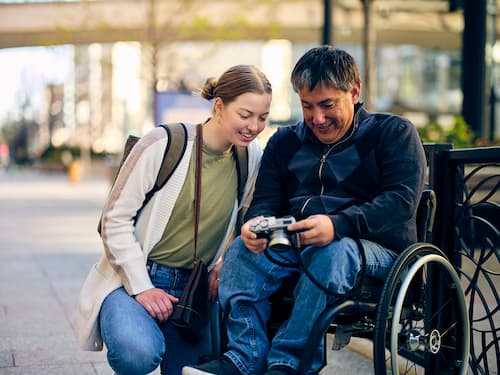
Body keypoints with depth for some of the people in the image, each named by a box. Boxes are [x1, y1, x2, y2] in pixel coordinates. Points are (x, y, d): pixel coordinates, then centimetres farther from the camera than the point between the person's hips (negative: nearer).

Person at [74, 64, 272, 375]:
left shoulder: (252, 158, 3)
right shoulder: (163, 145, -13)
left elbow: (244, 226, 16)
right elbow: (116, 219, -10)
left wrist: (224, 268, -2)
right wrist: (141, 288, -15)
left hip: (191, 288, 5)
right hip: (132, 278, -4)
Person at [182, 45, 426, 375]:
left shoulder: (394, 133, 4)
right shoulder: (285, 142, 19)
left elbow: (402, 200, -11)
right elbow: (266, 199, 12)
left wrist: (337, 225, -28)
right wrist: (256, 223, -15)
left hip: (375, 250, -4)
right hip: (294, 244, 4)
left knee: (334, 252, -37)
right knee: (241, 250, -24)